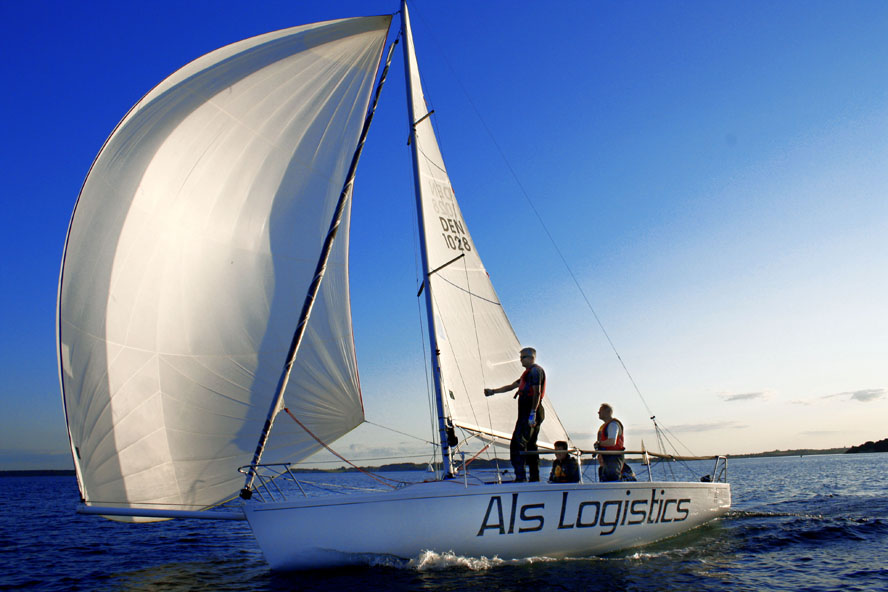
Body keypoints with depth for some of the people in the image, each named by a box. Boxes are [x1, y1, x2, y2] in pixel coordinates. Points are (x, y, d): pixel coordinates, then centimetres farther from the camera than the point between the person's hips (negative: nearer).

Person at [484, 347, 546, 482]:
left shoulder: (535, 370, -6)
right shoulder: (528, 372, 26)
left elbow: (537, 393, -16)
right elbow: (511, 386, 29)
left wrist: (532, 414, -23)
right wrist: (493, 391, 24)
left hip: (530, 413, -10)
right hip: (527, 414, 10)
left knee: (517, 444, -15)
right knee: (530, 445, 10)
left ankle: (520, 478, -19)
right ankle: (535, 478, 12)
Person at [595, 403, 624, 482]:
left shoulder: (613, 424, -10)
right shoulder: (604, 426, 21)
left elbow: (612, 442, -23)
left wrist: (599, 443, -9)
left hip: (613, 458, -10)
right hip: (605, 460, 10)